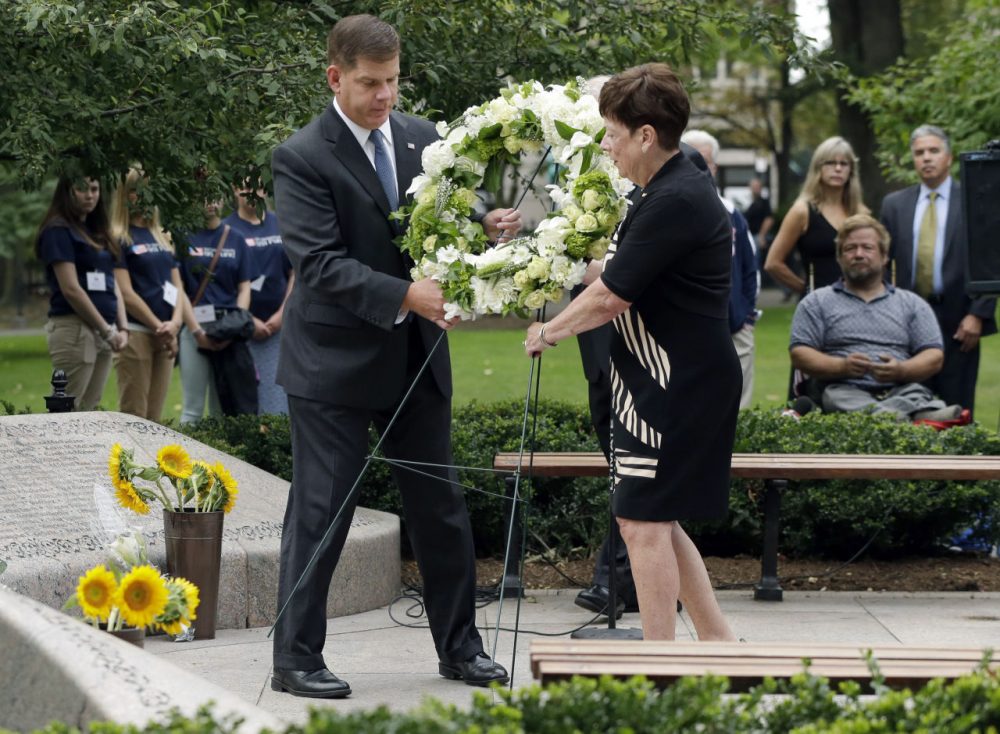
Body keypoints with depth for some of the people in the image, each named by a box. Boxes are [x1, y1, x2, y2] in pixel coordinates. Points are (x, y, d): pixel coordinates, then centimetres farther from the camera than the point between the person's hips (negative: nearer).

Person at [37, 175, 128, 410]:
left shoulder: (97, 232, 18)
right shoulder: (58, 231, -7)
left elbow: (112, 284, 18)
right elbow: (70, 289, -14)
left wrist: (121, 328, 3)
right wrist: (107, 330, -12)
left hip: (102, 331, 8)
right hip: (74, 328, -8)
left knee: (88, 411, 6)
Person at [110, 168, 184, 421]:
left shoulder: (162, 238, 17)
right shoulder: (119, 239, -3)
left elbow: (177, 286, 14)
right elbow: (126, 293, -9)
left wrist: (175, 323, -4)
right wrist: (158, 327, -10)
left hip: (165, 336, 6)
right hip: (135, 331, -6)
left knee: (154, 416, 6)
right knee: (134, 415, -8)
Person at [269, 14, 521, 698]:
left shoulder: (422, 138, 5)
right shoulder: (302, 157, -12)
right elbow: (320, 263, -20)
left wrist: (487, 224, -12)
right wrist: (405, 295, -29)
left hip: (416, 359, 6)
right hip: (336, 361, -6)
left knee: (442, 507, 12)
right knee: (320, 513, 0)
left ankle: (459, 647, 23)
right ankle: (296, 659, 9)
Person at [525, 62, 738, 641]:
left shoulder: (676, 202, -20)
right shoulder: (676, 189, 13)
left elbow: (610, 297, -17)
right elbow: (618, 274, 22)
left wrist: (550, 332, -2)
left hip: (679, 386, -11)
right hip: (667, 382, 11)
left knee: (645, 523, -6)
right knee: (656, 522, 15)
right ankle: (721, 644, 22)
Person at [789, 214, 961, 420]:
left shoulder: (912, 304, 22)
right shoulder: (817, 303, 19)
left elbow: (934, 357, 12)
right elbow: (800, 353, 8)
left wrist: (901, 370, -10)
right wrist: (842, 366, -12)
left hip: (903, 389, 3)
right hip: (846, 390, -3)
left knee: (917, 399, -37)